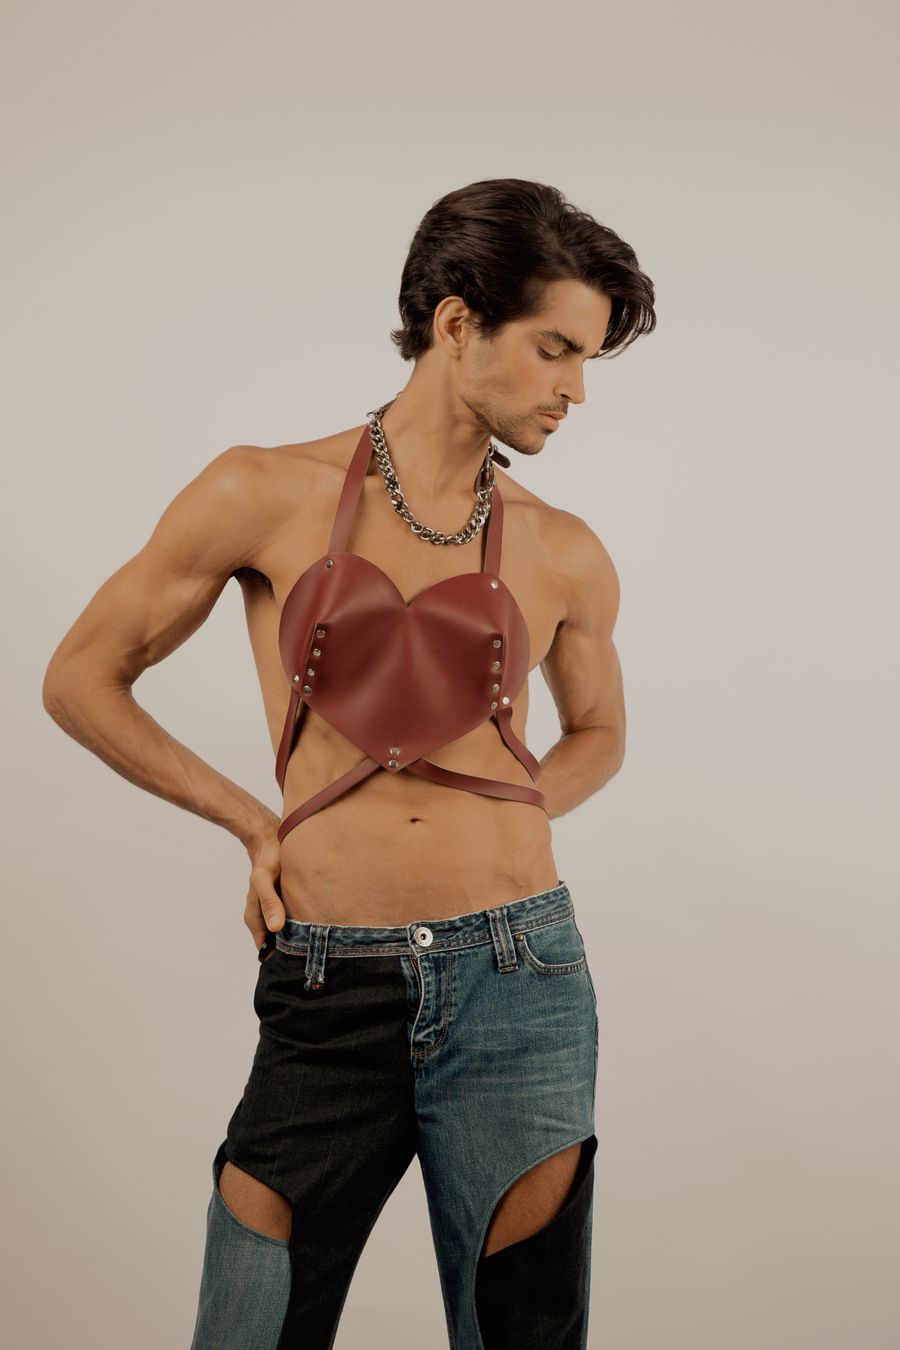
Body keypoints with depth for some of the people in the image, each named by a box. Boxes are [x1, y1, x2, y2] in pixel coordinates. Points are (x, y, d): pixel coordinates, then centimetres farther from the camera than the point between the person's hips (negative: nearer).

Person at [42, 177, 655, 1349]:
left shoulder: (564, 556, 5)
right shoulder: (266, 495, -1)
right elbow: (80, 680, 6)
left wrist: (497, 825, 5)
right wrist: (259, 823, 4)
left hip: (517, 981, 2)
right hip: (330, 991, -1)